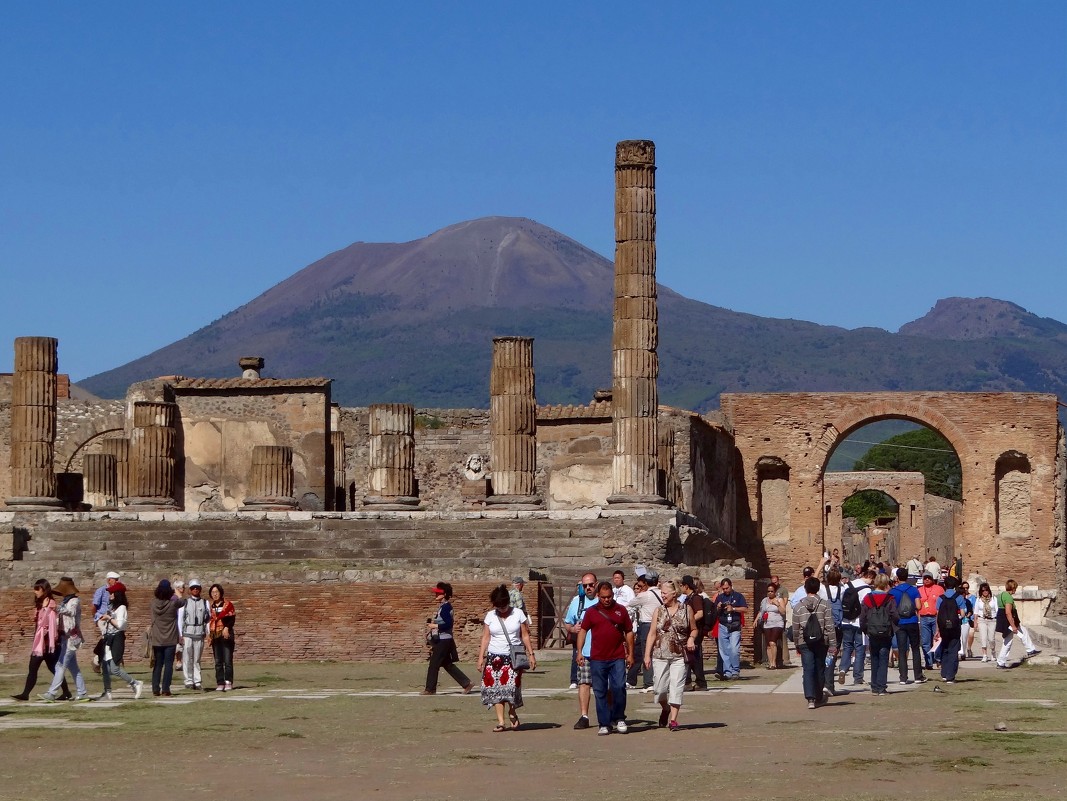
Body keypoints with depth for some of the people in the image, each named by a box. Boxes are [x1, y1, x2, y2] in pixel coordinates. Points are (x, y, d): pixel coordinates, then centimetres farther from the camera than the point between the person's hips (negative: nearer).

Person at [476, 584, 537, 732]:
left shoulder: (518, 614, 4)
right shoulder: (490, 616, 7)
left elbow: (525, 636, 6)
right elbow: (485, 638, 7)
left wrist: (531, 654, 3)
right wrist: (481, 657, 2)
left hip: (513, 657, -2)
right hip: (494, 657, 2)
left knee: (511, 685, -13)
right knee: (495, 688, -6)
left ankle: (512, 713, 14)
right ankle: (500, 721, -2)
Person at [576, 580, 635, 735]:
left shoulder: (621, 610, 9)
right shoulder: (591, 612, 7)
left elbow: (629, 632, 13)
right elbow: (583, 630, 8)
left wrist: (630, 654, 10)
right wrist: (579, 651, -2)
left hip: (618, 658, 0)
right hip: (597, 659, 0)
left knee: (619, 687, -10)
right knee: (600, 692, 2)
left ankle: (619, 718, 10)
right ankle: (604, 724, 9)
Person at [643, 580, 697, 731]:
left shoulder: (686, 609, 4)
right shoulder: (658, 611, 7)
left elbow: (694, 629, 13)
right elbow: (652, 634, 7)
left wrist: (691, 638, -8)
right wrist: (647, 654, 2)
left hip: (679, 656, -2)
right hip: (660, 655, 2)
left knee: (676, 687, -7)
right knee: (660, 687, 1)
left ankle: (673, 719, -4)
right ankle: (665, 709, 30)